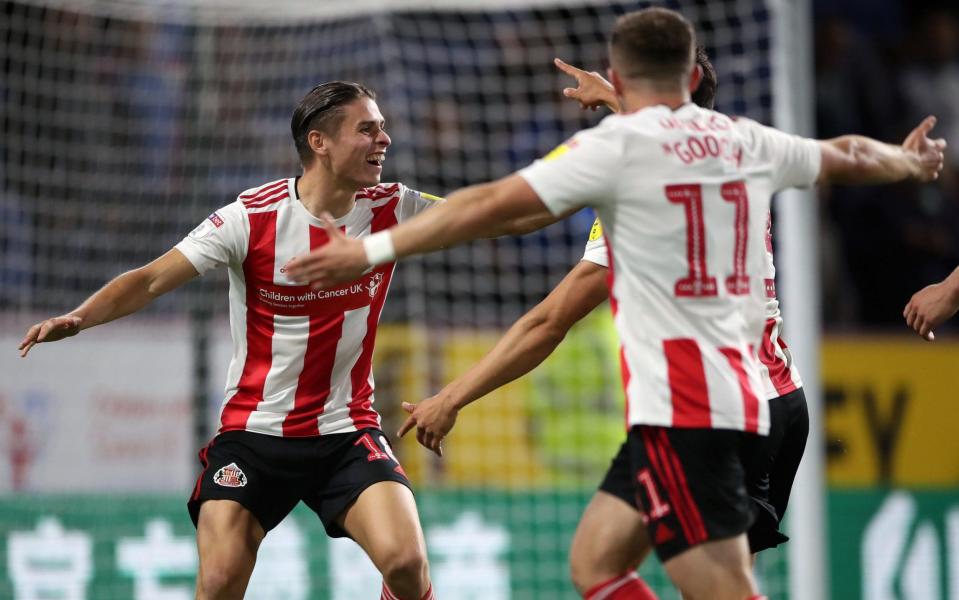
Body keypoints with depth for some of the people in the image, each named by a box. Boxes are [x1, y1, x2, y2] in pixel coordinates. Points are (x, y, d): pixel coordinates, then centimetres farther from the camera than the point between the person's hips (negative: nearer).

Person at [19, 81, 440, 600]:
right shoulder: (252, 217, -13)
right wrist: (77, 317, -29)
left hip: (348, 433, 2)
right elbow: (153, 279, -14)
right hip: (254, 434, -2)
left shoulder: (392, 209, -4)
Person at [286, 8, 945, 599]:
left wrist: (368, 250, -5)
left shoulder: (619, 145, -5)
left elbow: (490, 205, -10)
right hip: (745, 398, 7)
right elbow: (847, 156, 30)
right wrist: (909, 159, 52)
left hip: (677, 406, -7)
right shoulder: (747, 142, 12)